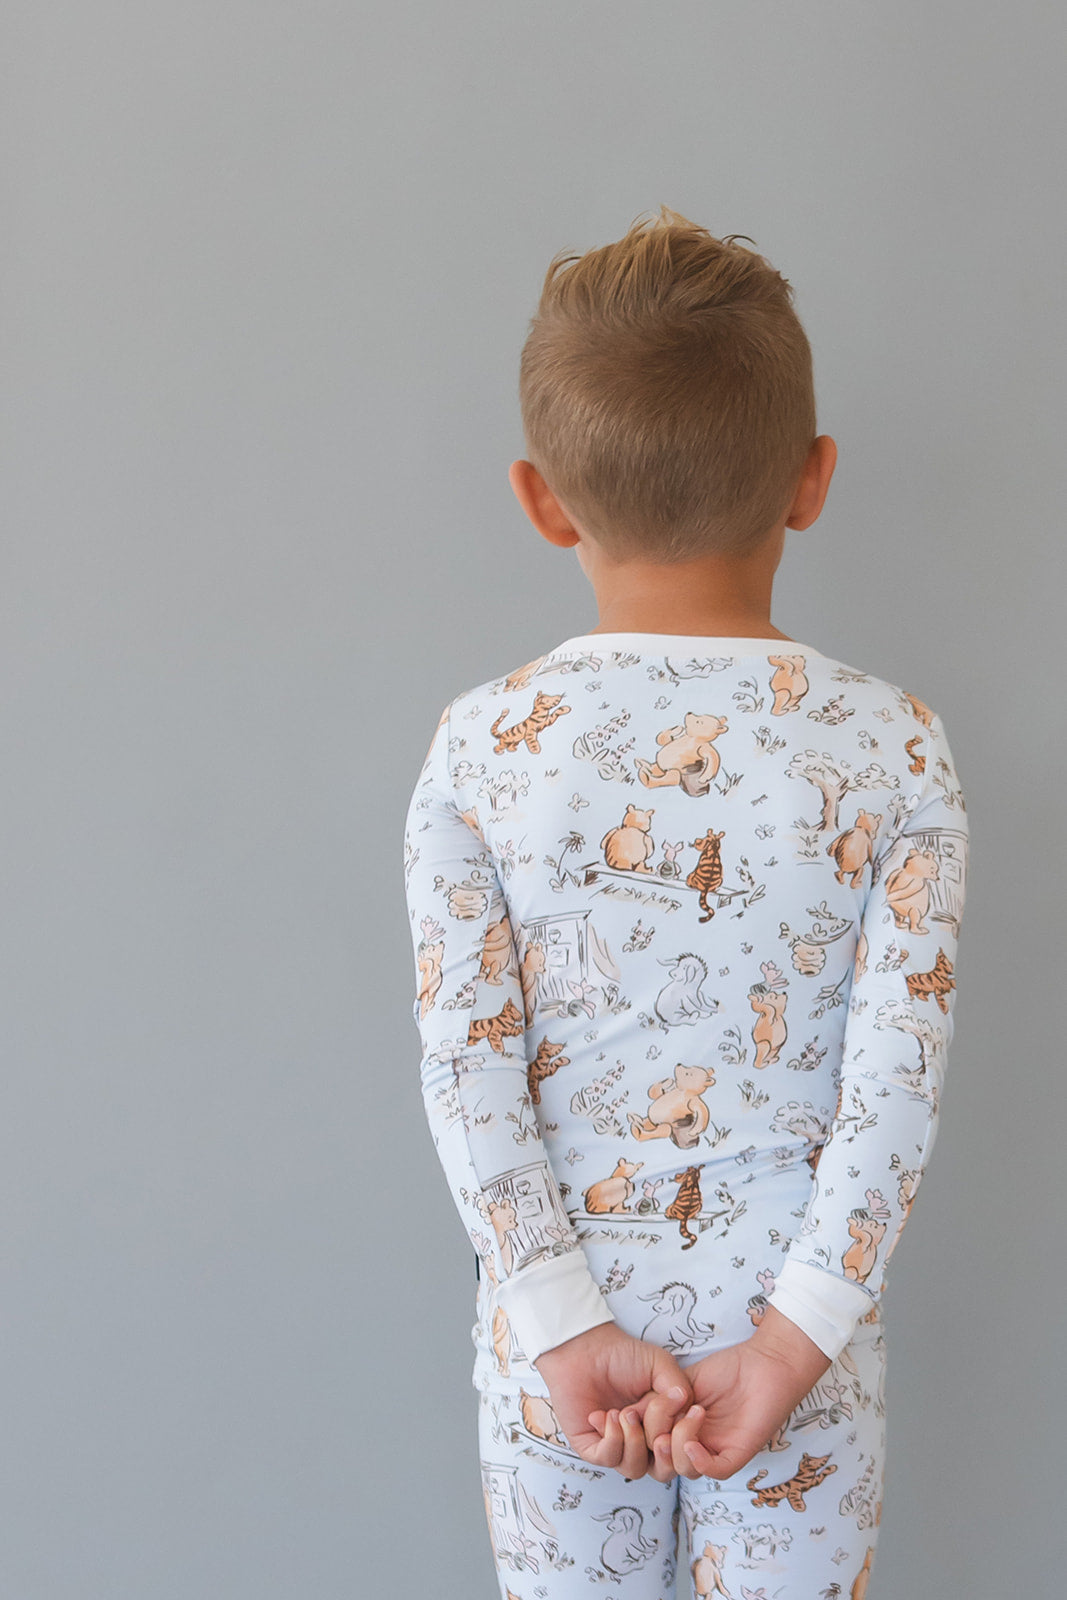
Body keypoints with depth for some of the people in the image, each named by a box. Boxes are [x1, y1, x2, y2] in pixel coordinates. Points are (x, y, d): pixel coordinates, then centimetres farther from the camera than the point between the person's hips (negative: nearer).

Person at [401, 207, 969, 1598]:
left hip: (559, 1329, 1)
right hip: (792, 1320, 0)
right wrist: (792, 1343, -11)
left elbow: (467, 1063, -12)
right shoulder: (895, 749, -10)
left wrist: (566, 1325, -9)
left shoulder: (479, 749, -10)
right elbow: (898, 1077, -13)